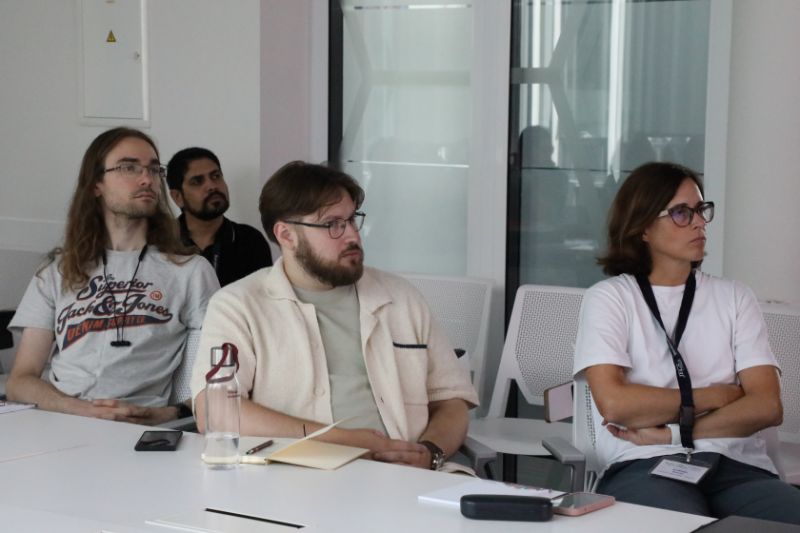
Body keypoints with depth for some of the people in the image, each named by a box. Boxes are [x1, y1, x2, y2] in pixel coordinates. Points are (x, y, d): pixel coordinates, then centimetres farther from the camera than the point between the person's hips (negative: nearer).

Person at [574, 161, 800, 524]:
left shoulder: (735, 298, 16)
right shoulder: (609, 298, 7)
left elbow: (767, 406, 3)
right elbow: (614, 403, -9)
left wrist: (673, 433, -7)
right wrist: (713, 396, 0)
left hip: (738, 465, 4)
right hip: (646, 468, -4)